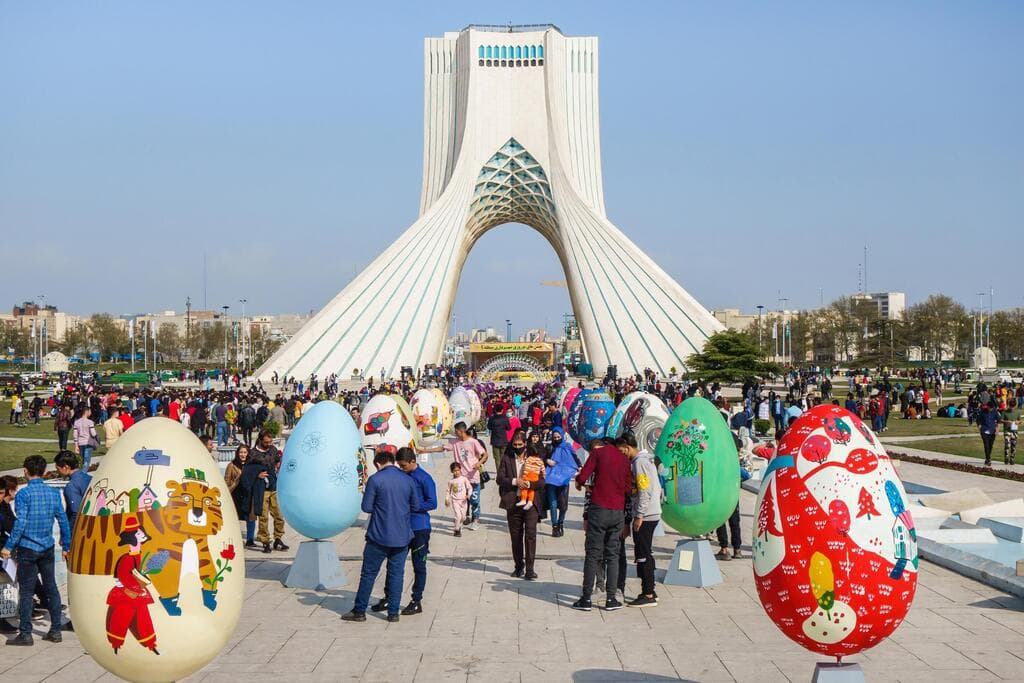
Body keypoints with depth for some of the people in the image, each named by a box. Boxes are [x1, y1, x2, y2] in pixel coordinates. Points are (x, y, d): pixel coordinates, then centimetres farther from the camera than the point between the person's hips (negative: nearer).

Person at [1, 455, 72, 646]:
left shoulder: (23, 494, -11)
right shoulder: (53, 493, 3)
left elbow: (21, 522, -18)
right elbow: (63, 520, 5)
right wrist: (66, 546, 13)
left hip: (27, 549, -4)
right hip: (47, 549, 4)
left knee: (26, 591, 1)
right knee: (51, 588, 10)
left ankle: (25, 633, 4)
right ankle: (55, 630, 13)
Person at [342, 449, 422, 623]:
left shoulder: (375, 479, -10)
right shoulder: (408, 480, 2)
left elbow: (366, 507, -9)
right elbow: (416, 506, 8)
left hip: (379, 537, -3)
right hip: (402, 537, 3)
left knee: (368, 573, 7)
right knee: (396, 574, 10)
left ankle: (359, 611, 13)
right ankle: (393, 612, 11)